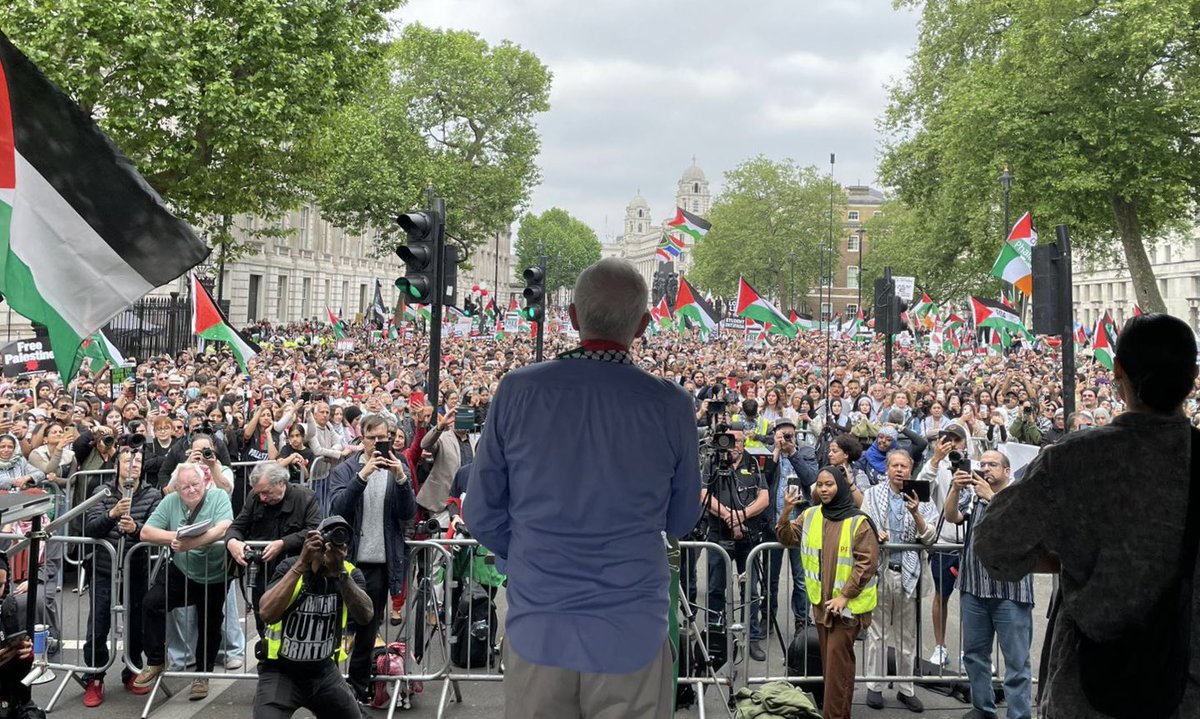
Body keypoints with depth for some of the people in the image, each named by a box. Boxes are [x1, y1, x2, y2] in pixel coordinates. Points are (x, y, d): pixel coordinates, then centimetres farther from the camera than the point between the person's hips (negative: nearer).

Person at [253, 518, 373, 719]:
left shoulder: (351, 574, -7)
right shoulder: (291, 566, -14)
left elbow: (364, 617, -25)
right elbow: (266, 614, -30)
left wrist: (340, 572, -35)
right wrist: (302, 563, -34)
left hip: (323, 671, 4)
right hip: (280, 670, -3)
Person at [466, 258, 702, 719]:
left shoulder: (518, 391, -9)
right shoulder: (671, 405, -9)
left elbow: (481, 512, -1)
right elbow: (681, 521, 5)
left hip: (536, 628, 1)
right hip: (633, 633, -1)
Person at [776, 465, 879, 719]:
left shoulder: (858, 522, -14)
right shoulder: (810, 515, 3)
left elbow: (867, 563, -15)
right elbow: (788, 538, 10)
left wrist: (844, 596, -18)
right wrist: (786, 514, -10)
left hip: (848, 603, -6)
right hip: (821, 600, 6)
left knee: (837, 659, -7)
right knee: (829, 659, 15)